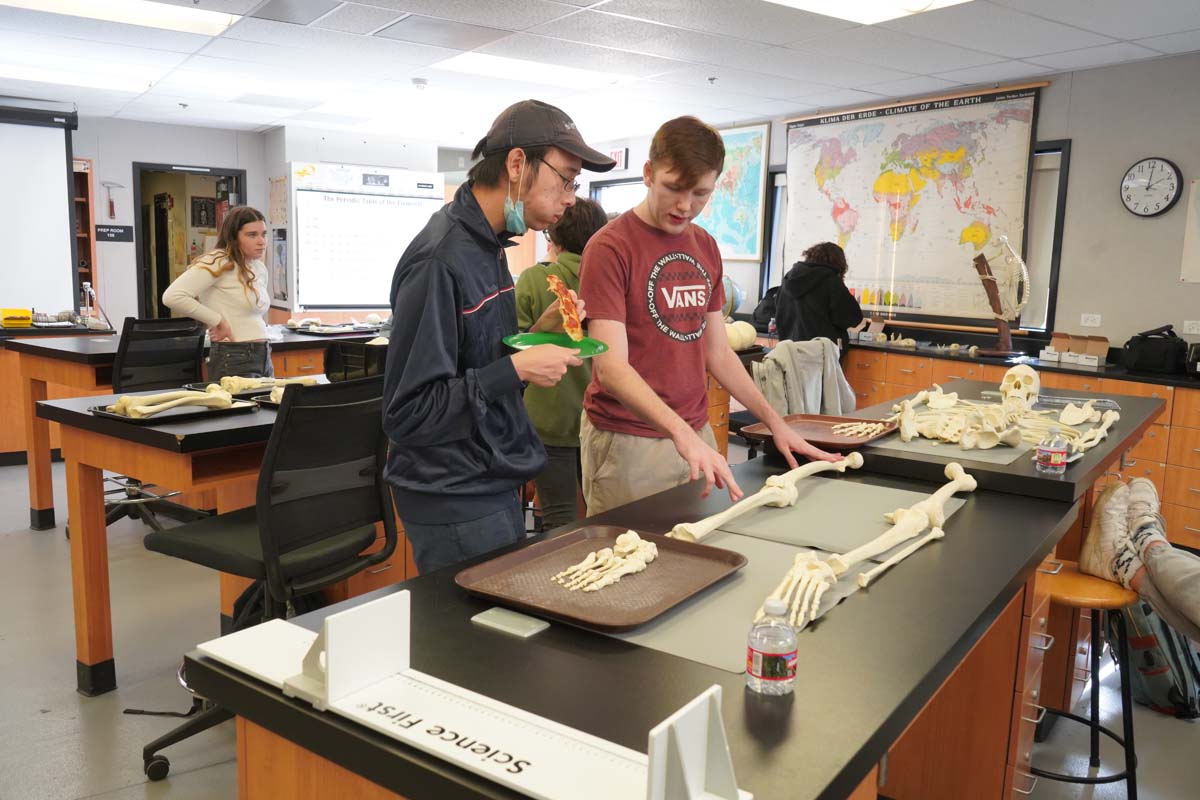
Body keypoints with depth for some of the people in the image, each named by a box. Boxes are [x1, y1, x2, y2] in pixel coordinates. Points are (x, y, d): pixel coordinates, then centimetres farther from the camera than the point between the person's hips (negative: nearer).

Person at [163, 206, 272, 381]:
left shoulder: (260, 269, 13)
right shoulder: (219, 262, -11)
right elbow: (172, 296, -21)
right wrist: (218, 321, -15)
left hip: (264, 358, 8)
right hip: (234, 360, -8)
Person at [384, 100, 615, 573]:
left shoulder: (488, 243, 8)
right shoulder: (440, 259, -21)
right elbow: (407, 413, -23)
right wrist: (518, 368, -23)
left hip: (494, 482, 9)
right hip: (454, 501, -9)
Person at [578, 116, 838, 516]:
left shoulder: (706, 248, 10)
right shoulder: (610, 247, -12)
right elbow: (611, 366, -20)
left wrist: (773, 420, 8)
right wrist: (681, 432, -31)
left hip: (696, 435, 6)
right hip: (627, 442, -6)